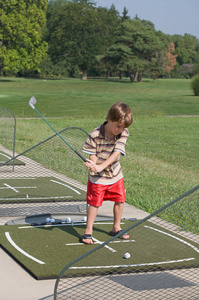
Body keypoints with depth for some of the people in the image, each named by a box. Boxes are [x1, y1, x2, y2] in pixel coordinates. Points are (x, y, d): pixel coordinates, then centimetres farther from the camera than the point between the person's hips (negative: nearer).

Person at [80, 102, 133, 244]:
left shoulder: (123, 134, -13)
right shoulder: (95, 135, -21)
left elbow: (116, 153, -21)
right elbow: (92, 155, -15)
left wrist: (101, 166, -33)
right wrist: (93, 165, -39)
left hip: (115, 175, 4)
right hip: (98, 178, -4)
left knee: (120, 201, 12)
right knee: (95, 203, -3)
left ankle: (116, 228, 32)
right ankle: (88, 231, 10)